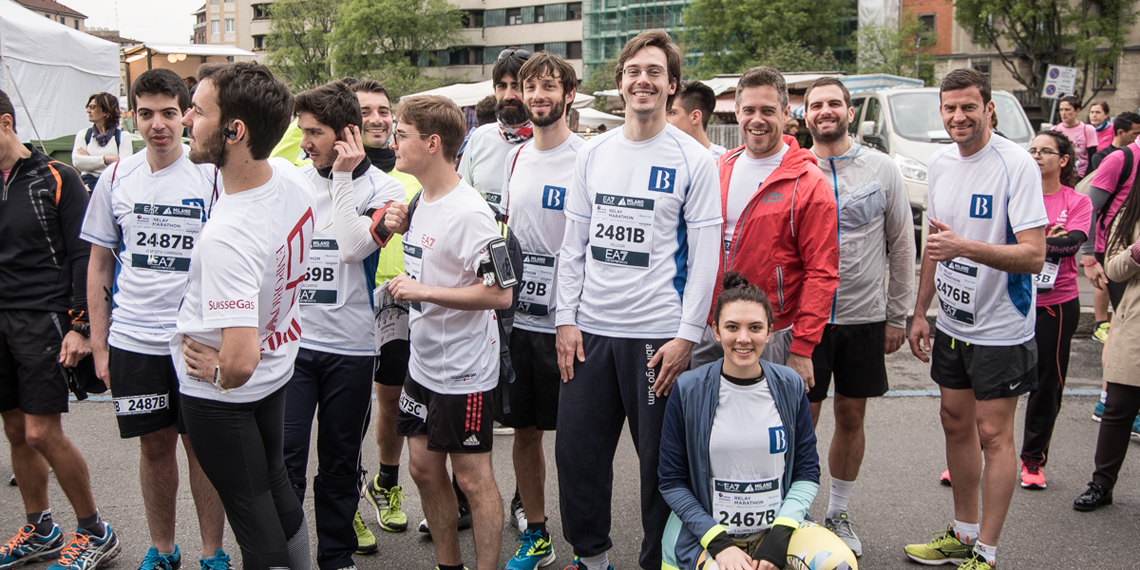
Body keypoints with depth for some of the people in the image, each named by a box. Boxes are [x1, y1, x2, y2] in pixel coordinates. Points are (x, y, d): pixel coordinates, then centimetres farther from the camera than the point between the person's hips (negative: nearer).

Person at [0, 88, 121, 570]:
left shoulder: (56, 179, -6)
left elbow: (84, 257, -8)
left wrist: (81, 326, -13)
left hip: (43, 318, -6)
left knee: (41, 433, -7)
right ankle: (40, 531, 27)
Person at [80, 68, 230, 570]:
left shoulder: (211, 175, -5)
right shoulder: (117, 179, 5)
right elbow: (99, 266, 11)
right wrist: (99, 344, 8)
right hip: (132, 340, 3)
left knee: (202, 446, 5)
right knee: (154, 445, 13)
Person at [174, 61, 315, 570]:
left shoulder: (226, 237, -37)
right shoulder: (292, 178, -11)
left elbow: (241, 360, -43)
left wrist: (218, 371, -21)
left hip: (221, 394, -8)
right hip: (279, 370, 8)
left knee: (250, 510, 9)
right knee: (276, 487, 25)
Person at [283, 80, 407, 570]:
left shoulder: (382, 188, -2)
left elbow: (355, 245, -20)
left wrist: (341, 177, -15)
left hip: (350, 346, -2)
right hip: (291, 340, 2)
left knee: (340, 462, 11)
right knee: (284, 458, -3)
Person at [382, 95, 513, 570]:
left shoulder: (469, 213, -21)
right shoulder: (420, 201, 8)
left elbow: (501, 294, -24)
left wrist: (423, 291, -22)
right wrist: (400, 229, 4)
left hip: (464, 370, -9)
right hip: (423, 362, 9)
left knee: (472, 477, 2)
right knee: (424, 469, 15)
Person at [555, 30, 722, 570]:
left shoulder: (693, 159, -2)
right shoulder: (593, 153, 9)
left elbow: (705, 255, -5)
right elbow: (573, 244, 11)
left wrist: (686, 335, -11)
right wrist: (566, 318, 3)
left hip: (657, 334, -4)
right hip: (590, 329, 4)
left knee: (660, 460, 5)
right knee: (576, 450, 9)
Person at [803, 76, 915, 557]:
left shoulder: (882, 169, 2)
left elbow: (901, 246, 6)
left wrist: (897, 316, 4)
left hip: (865, 318, 1)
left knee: (851, 418, 11)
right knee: (802, 420, 3)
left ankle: (838, 514, 27)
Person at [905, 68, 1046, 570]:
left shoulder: (1016, 165, -17)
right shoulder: (940, 163, 5)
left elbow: (1034, 254, -23)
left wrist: (964, 246, -34)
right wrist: (920, 312, 14)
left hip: (1000, 327, -7)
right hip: (951, 324, 7)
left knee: (993, 434, 0)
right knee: (956, 424, 16)